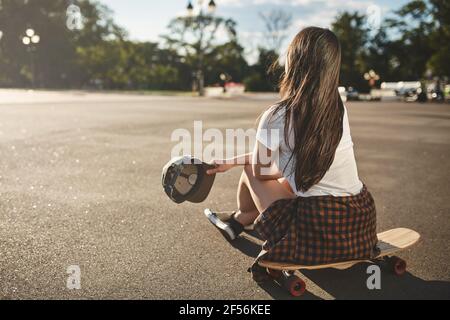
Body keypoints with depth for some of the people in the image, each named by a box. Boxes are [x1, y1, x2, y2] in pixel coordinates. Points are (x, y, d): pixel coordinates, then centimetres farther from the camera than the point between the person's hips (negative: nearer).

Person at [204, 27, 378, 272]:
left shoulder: (276, 117, -16)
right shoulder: (338, 108, 4)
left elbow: (260, 170, 1)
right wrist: (232, 162, 25)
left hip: (318, 233, -6)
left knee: (251, 170, 16)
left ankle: (239, 218, 45)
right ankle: (239, 220, 46)